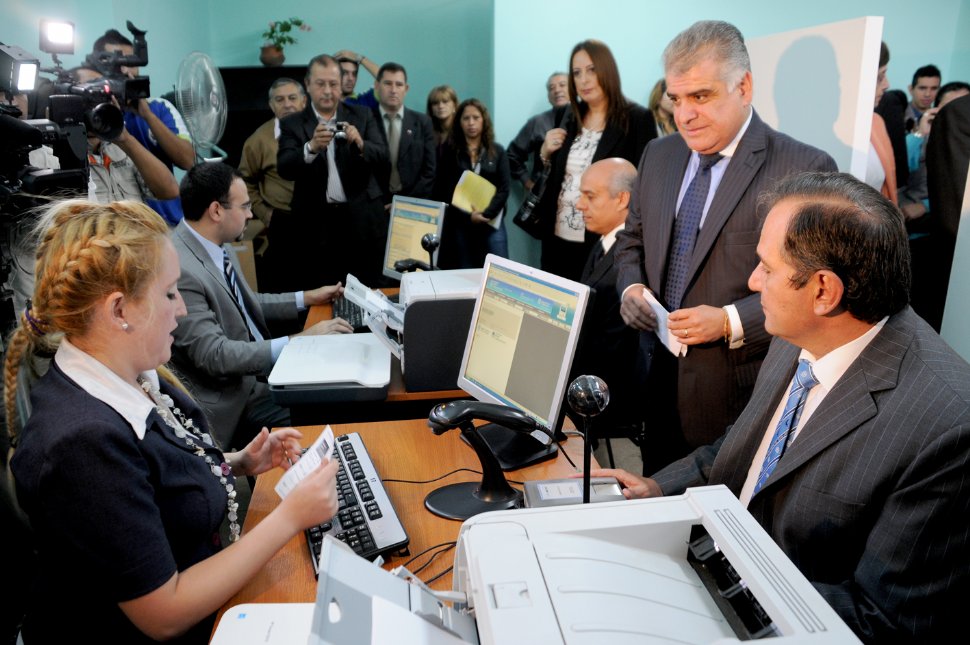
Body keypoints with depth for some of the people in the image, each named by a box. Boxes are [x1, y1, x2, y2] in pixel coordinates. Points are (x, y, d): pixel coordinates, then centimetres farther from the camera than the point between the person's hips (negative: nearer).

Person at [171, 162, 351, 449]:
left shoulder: (219, 246, 3)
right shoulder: (180, 270, -25)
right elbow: (214, 356, -26)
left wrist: (308, 298, 15)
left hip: (255, 369, 9)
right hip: (229, 398, -8)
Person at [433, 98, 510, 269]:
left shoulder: (497, 151, 8)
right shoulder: (450, 151, 4)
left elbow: (504, 189, 0)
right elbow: (442, 191, -3)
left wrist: (485, 214, -13)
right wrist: (468, 216, -13)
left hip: (491, 223, 1)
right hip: (459, 224, -1)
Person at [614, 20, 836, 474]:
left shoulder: (804, 169, -13)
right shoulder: (659, 155, 7)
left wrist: (731, 322, -23)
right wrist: (631, 286, -2)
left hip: (738, 397, -5)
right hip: (658, 383, 6)